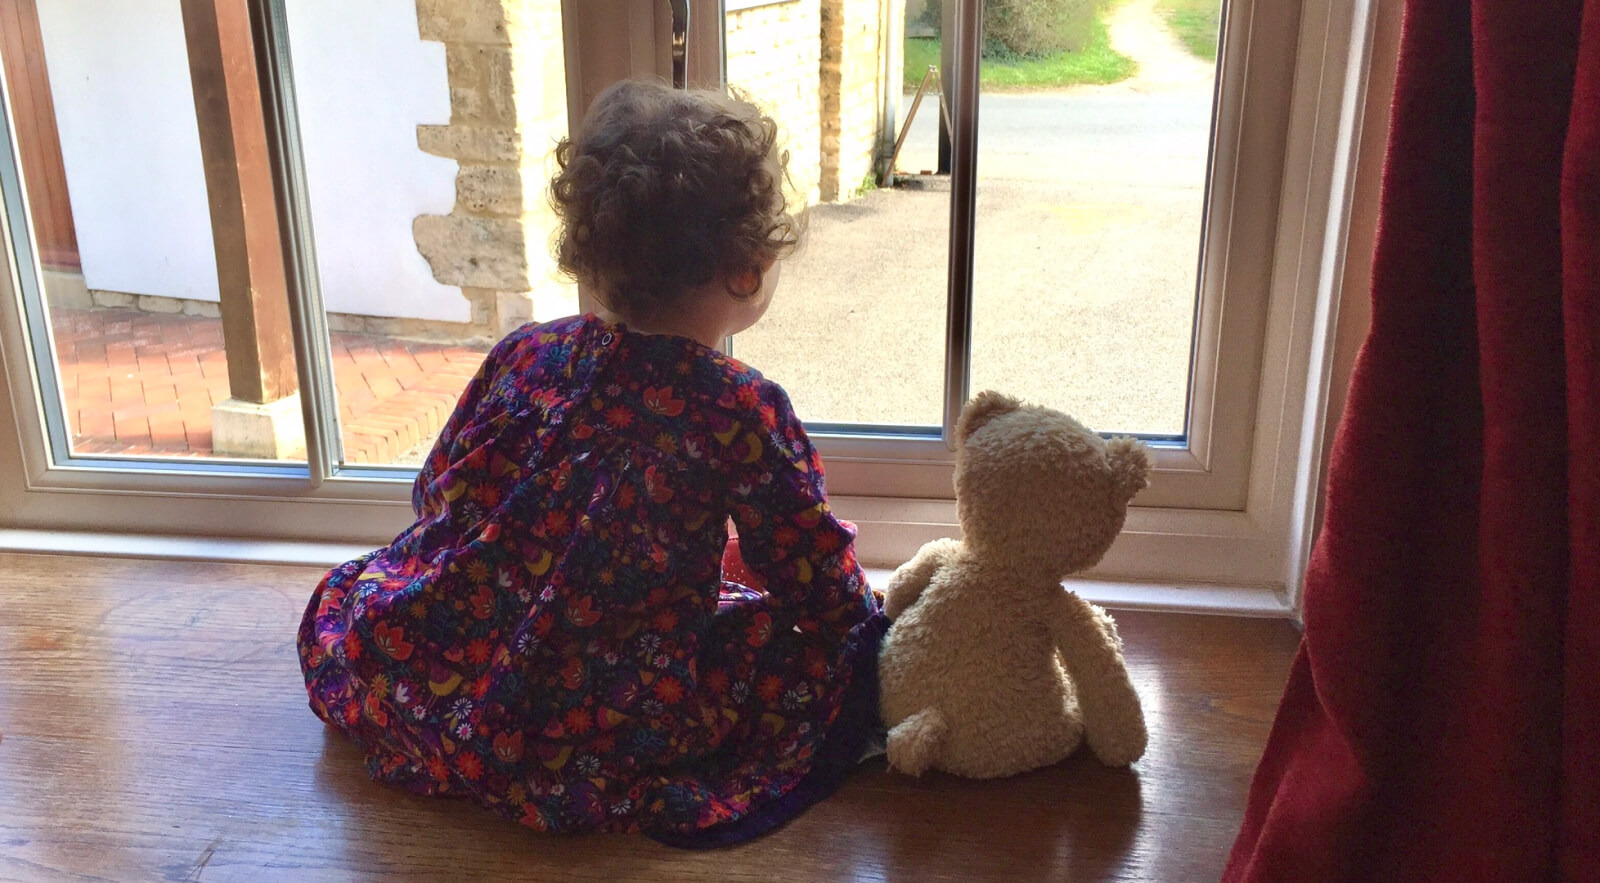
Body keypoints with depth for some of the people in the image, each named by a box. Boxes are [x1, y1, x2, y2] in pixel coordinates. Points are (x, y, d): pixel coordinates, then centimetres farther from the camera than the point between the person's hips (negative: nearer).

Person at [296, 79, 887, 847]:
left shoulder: (524, 355, 3)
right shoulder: (744, 412, -11)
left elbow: (438, 492, 14)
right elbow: (818, 582, -3)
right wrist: (866, 604, 21)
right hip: (596, 738, -5)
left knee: (345, 592, 34)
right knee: (839, 653, 4)